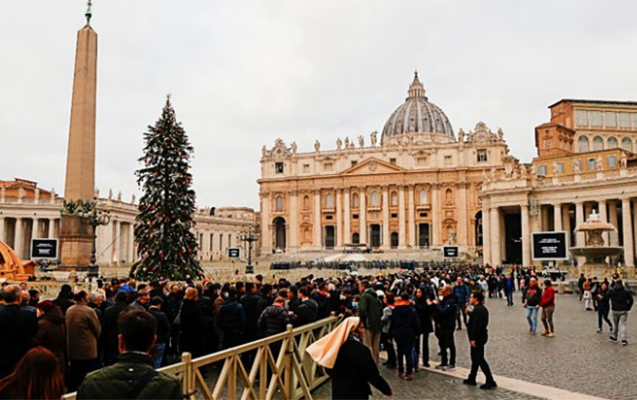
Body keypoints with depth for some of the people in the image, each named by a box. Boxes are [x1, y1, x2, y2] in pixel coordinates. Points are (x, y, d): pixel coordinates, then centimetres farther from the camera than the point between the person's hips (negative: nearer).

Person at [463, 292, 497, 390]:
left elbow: (476, 325, -26)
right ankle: (471, 379, 26)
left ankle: (490, 381, -1)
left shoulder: (477, 309, -21)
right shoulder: (482, 308, 11)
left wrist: (473, 339, -24)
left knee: (479, 359, -4)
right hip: (481, 336, 11)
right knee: (476, 358, 17)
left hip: (477, 338, -11)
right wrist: (470, 313, 14)